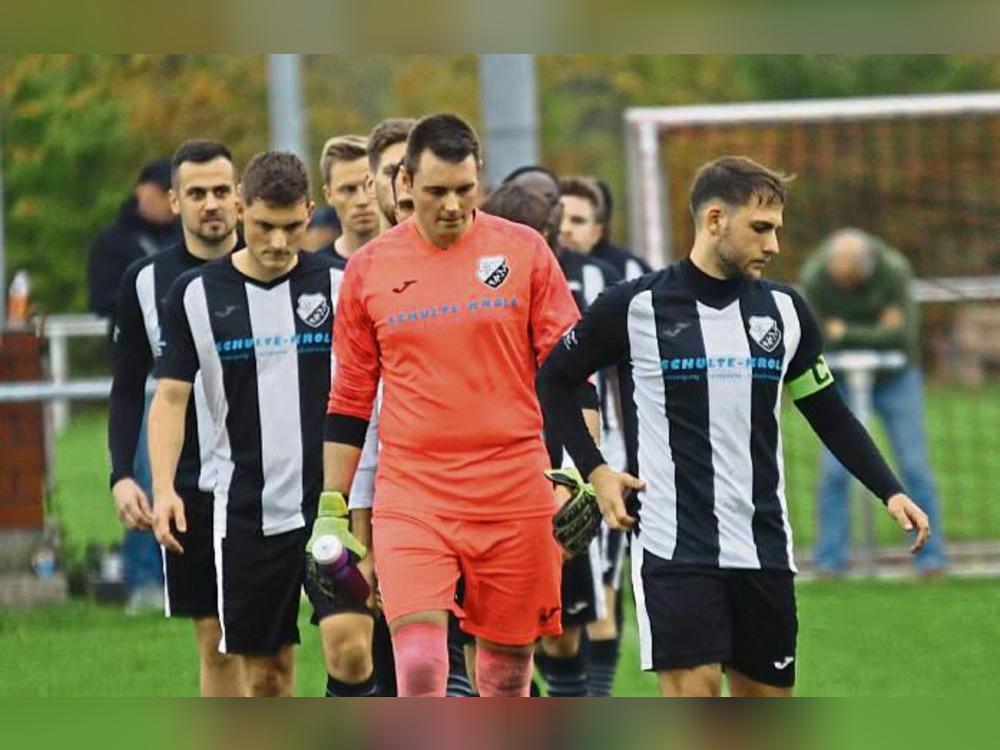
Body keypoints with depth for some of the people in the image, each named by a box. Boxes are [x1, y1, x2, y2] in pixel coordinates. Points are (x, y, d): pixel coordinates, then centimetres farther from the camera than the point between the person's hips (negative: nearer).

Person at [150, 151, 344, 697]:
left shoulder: (339, 284, 1)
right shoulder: (194, 294, 2)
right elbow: (171, 397, 4)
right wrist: (163, 488, -9)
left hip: (332, 504, -1)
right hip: (245, 511, 1)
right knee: (265, 672, 7)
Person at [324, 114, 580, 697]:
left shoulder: (524, 251, 2)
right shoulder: (369, 268, 5)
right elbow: (350, 399, 12)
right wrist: (332, 504, 10)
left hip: (514, 493, 0)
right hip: (410, 496, 0)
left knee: (509, 660, 7)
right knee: (418, 662, -14)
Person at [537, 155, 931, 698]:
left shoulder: (784, 311, 7)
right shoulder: (636, 306, -5)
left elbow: (828, 413, 16)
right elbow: (554, 380, 8)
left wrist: (890, 492, 6)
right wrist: (595, 471, -2)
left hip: (763, 548, 5)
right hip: (674, 546, -5)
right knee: (691, 694, -15)